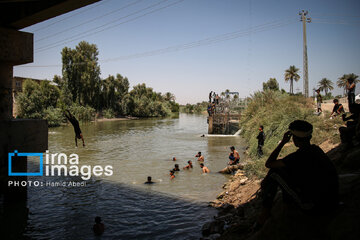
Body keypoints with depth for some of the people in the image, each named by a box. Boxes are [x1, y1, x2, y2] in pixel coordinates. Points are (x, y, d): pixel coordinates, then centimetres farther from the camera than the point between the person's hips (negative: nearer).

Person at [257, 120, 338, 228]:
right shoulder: (316, 149, 6)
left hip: (314, 208, -8)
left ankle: (265, 212, 5)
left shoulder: (300, 156, -21)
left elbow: (268, 164, -13)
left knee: (274, 172, -3)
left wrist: (282, 142, -7)